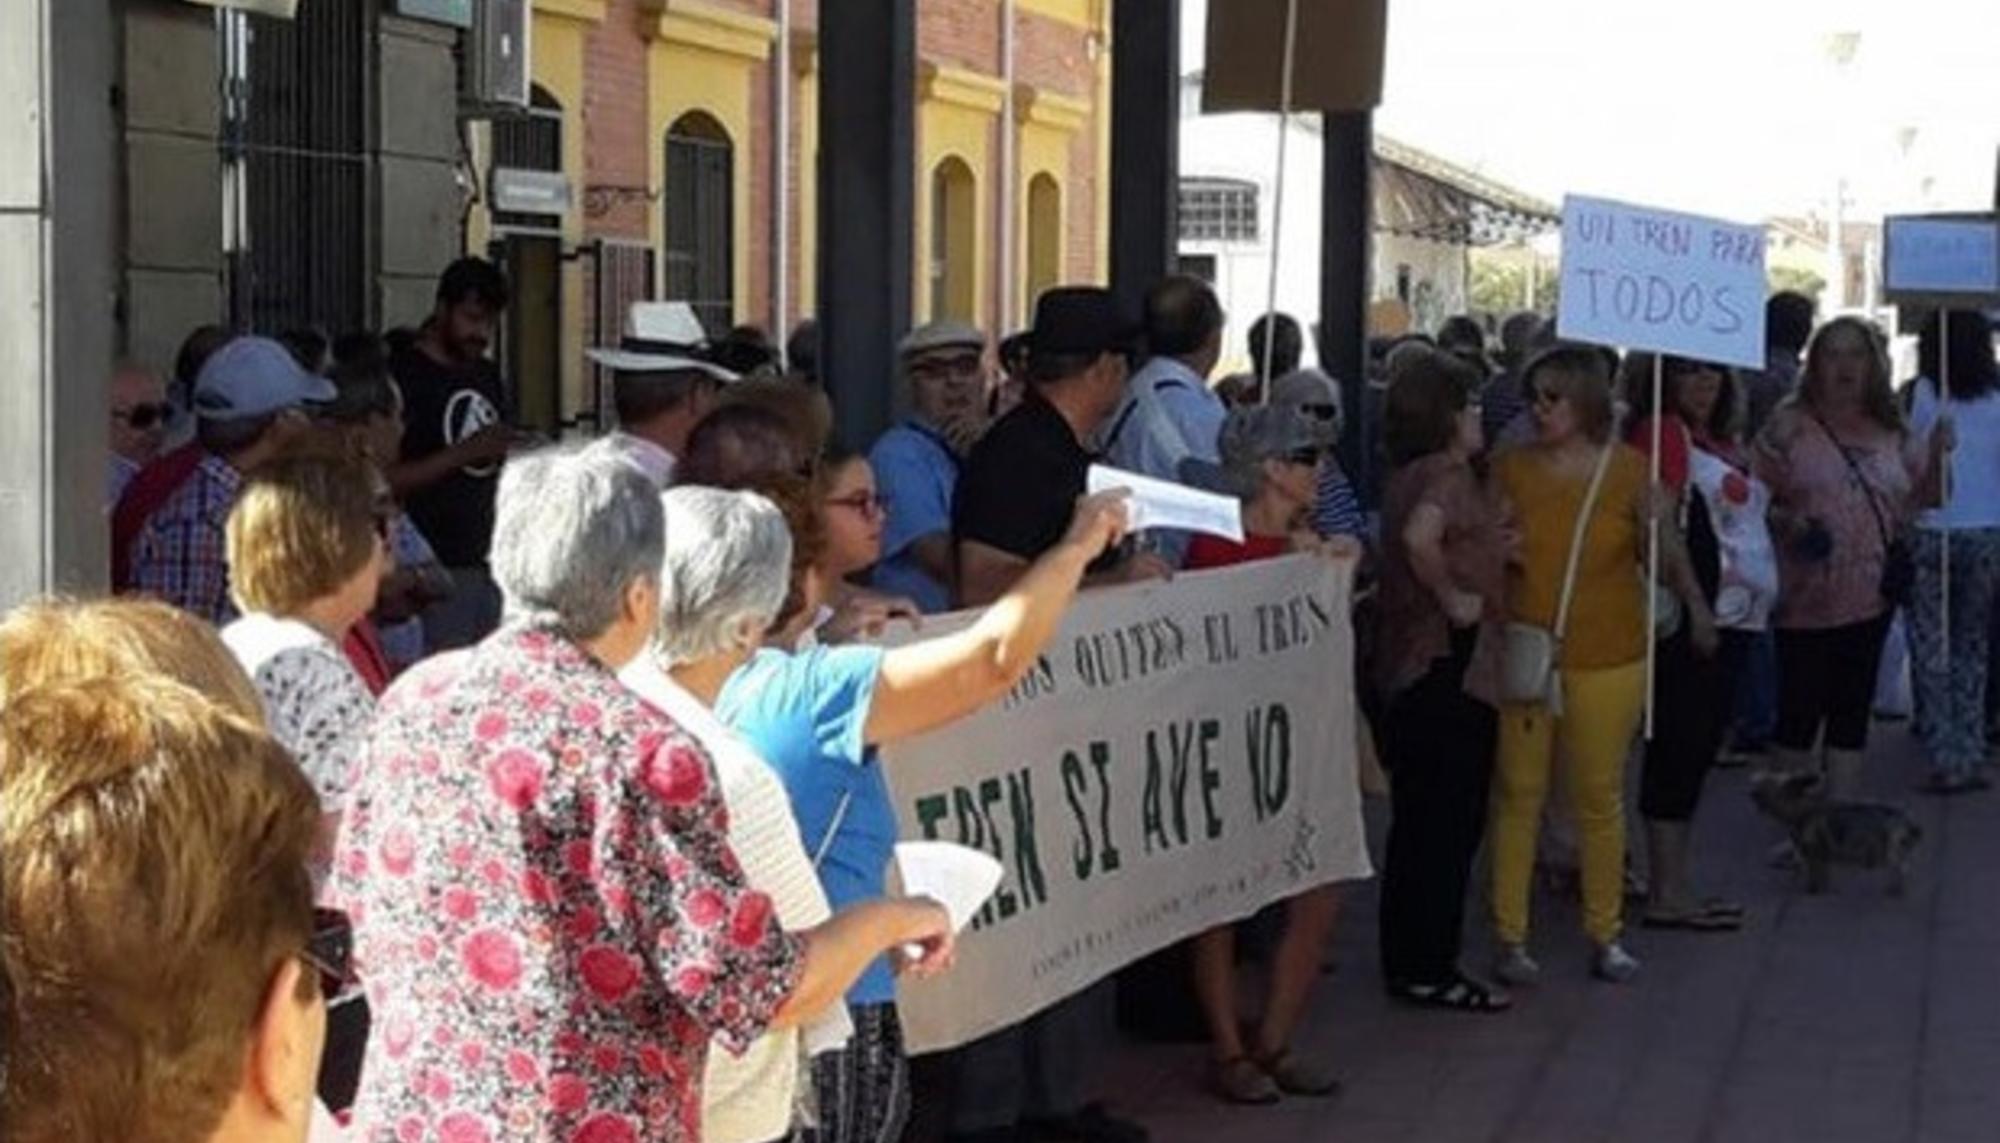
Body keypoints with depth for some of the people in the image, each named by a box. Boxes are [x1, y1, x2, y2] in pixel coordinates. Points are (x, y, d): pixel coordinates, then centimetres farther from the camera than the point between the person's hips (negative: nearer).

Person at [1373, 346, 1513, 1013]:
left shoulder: (1410, 475, 13)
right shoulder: (1449, 476, -17)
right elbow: (1420, 536, -36)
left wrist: (1489, 544, 14)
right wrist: (1454, 598, -23)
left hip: (1410, 673, 10)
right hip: (1452, 669, -10)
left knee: (1418, 825, 15)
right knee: (1450, 826, -2)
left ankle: (1408, 963, 23)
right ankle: (1429, 971, 5)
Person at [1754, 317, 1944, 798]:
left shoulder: (1891, 433, 9)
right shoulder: (1788, 425, -4)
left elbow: (1911, 502, 15)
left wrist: (1935, 459, -1)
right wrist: (1784, 522, -24)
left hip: (1870, 596, 4)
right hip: (1807, 598, -4)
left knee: (1852, 711, 10)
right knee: (1799, 710, 2)